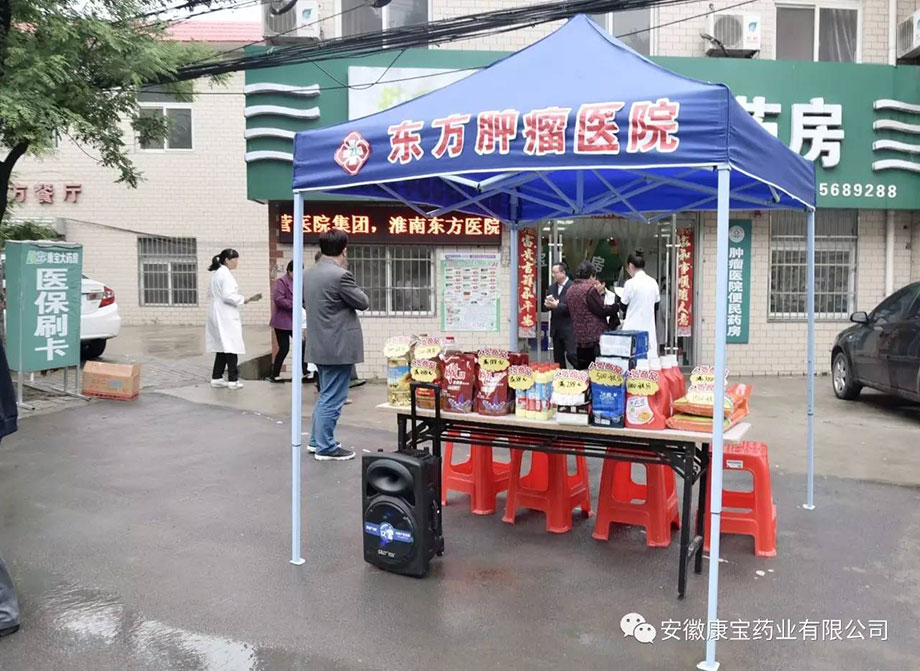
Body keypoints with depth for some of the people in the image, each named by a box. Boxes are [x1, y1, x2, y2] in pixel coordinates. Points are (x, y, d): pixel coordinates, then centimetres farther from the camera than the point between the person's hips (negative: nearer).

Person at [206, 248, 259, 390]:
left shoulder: (217, 273, 14)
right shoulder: (226, 274, -15)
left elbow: (210, 293, 21)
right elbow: (228, 296, -23)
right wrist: (244, 300, -15)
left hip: (218, 315, 10)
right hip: (226, 316, -10)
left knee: (222, 347, 12)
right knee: (231, 347, -5)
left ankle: (216, 378, 14)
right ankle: (233, 380, -2)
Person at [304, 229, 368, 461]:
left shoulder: (307, 275, 7)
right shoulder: (341, 275, -19)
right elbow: (363, 303, -8)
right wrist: (353, 291, 8)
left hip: (318, 345, 9)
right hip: (339, 347, -9)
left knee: (325, 395, 21)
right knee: (332, 399, 0)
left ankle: (317, 440, 29)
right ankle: (326, 448, 7)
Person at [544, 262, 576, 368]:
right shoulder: (552, 288, 13)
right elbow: (548, 305, 15)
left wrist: (557, 305, -24)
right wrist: (548, 305, -8)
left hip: (569, 328, -7)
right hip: (556, 328, 7)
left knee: (571, 354, -12)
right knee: (558, 358, 10)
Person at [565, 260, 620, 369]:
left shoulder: (570, 291, 12)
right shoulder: (590, 289, -13)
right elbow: (602, 310, -13)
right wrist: (615, 306, 1)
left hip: (579, 339, 8)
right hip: (595, 338, -8)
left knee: (582, 370, 10)